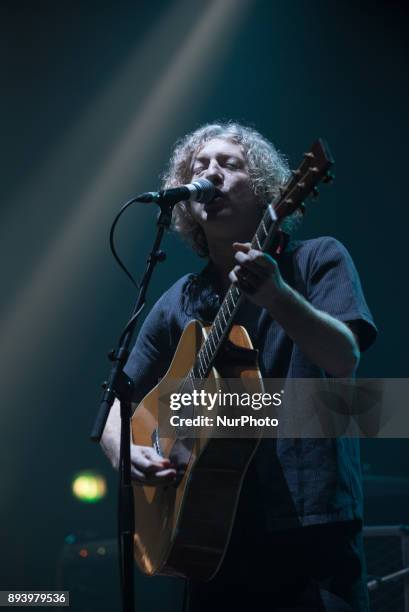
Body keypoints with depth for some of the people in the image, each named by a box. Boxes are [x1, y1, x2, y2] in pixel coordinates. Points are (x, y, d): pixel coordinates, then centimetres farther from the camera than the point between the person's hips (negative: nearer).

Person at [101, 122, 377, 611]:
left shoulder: (317, 259, 1)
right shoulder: (179, 304, 10)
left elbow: (345, 360, -14)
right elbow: (119, 404, 13)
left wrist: (277, 296, -30)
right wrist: (123, 448, -9)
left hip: (312, 525, -3)